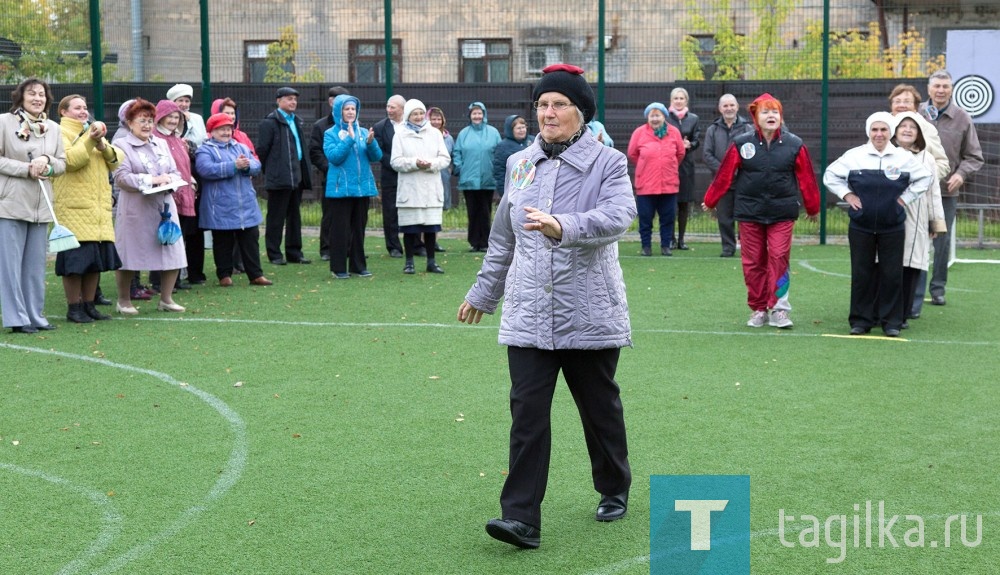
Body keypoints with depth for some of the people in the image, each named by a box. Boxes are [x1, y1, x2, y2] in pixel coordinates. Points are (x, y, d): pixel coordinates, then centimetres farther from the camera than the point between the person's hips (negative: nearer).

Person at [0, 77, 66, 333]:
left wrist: (47, 162, -9)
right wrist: (27, 169, -15)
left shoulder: (53, 128, 11)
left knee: (36, 263, 10)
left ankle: (35, 315, 17)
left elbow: (62, 163, 12)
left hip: (41, 205, 5)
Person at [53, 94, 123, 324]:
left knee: (95, 260, 8)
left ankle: (89, 305, 17)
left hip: (98, 208, 7)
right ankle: (74, 307, 2)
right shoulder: (61, 133, -1)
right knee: (76, 259, -7)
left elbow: (118, 160, 12)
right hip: (73, 208, -7)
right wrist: (90, 141, -23)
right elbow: (70, 160, -18)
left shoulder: (94, 132, 22)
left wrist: (103, 146, -5)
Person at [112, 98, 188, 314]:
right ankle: (123, 300, 14)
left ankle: (166, 299, 16)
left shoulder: (161, 144, 17)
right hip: (135, 209, -5)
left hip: (164, 207, 5)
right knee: (128, 256, -1)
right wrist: (152, 180, -14)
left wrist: (169, 179, -9)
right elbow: (121, 178, -13)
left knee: (173, 254, 3)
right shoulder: (122, 146, -2)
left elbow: (176, 173, 15)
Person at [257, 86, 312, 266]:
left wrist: (304, 172, 12)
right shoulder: (270, 123, -7)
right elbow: (262, 150, -8)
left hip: (296, 176, 8)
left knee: (294, 216, 12)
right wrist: (269, 171, -5)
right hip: (279, 178, -8)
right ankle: (274, 254, 4)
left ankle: (294, 252, 19)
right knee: (276, 217, -1)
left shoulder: (297, 122, 17)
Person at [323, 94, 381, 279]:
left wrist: (370, 143, -16)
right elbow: (334, 157, -15)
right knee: (341, 228, -2)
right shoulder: (331, 134, -1)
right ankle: (338, 267, 3)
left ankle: (358, 265, 16)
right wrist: (348, 139, -19)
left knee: (359, 227, 8)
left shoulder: (363, 132, 9)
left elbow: (377, 156, 2)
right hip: (341, 188, -4)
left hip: (363, 186, 4)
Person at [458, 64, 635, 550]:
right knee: (527, 412, -6)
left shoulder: (607, 163, -3)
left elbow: (618, 216, -23)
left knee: (600, 408, 13)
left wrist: (564, 226, -38)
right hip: (528, 314, 3)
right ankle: (522, 518, -6)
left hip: (589, 314, -3)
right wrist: (484, 292, 26)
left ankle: (614, 490, 35)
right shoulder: (519, 164, 11)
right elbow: (503, 239, 20)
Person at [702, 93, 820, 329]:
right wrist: (710, 201, 9)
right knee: (753, 262, 4)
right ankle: (758, 310, 14)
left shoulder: (795, 145, 1)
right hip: (750, 212, 1)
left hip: (782, 213, 0)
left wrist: (813, 208, 12)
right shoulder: (741, 144, 0)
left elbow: (806, 179, 7)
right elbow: (724, 175, 4)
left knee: (779, 259, -7)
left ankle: (779, 309, -2)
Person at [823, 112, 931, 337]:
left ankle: (891, 321, 11)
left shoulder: (904, 157, 0)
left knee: (891, 274, 2)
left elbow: (924, 177, 11)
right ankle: (861, 320, 11)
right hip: (861, 227, 0)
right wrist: (846, 194, 0)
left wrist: (905, 198, 3)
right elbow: (830, 175, 9)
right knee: (861, 273, 4)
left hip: (892, 227, 0)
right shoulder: (854, 156, -1)